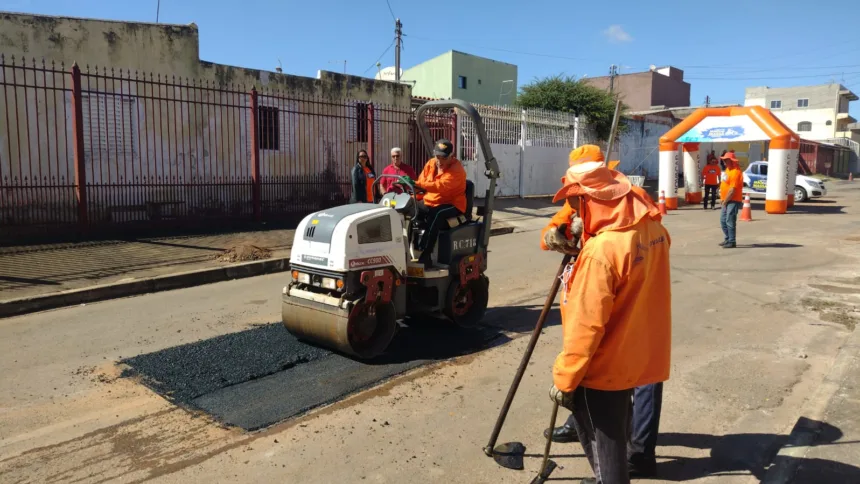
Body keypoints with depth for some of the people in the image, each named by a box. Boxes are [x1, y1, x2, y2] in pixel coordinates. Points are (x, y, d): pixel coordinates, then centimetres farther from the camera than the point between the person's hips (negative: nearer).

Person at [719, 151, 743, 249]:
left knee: (730, 221, -8)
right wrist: (722, 199, 13)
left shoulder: (735, 172, -18)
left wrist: (725, 201, -15)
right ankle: (727, 239, 27)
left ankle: (732, 242, -2)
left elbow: (732, 190, -22)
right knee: (723, 220, 15)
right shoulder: (728, 169, 13)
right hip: (726, 201, 10)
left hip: (733, 201, -10)